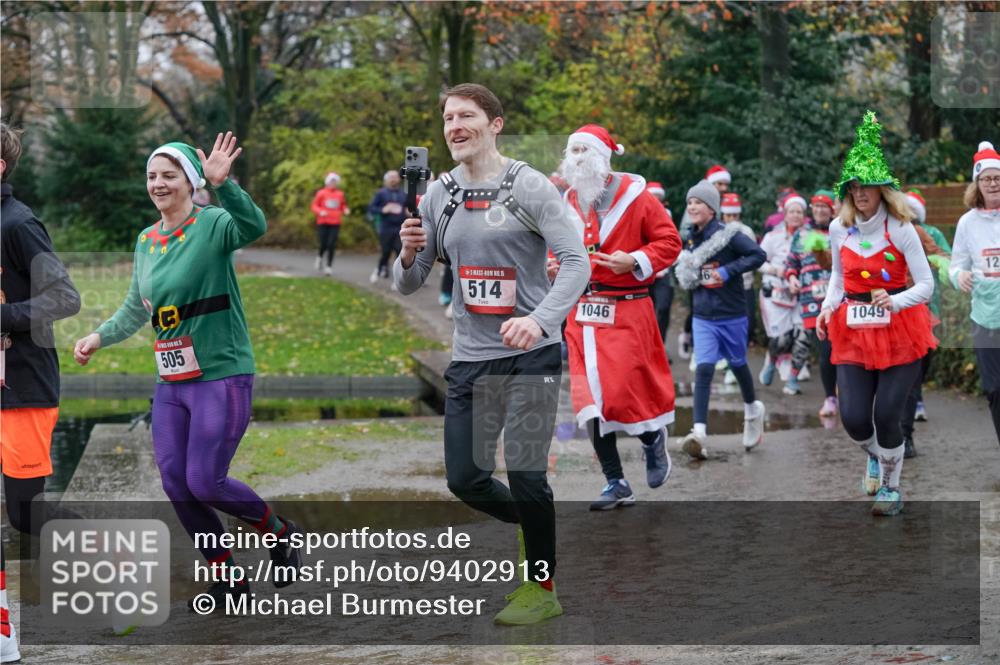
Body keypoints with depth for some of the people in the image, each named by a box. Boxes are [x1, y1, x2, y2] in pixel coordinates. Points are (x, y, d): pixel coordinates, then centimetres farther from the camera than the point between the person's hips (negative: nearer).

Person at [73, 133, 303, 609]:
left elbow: (253, 227, -36)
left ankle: (278, 532, 18)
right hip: (171, 382, 7)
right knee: (175, 484, 3)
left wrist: (222, 185, -51)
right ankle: (226, 579, 18)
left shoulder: (212, 225, -12)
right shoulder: (146, 241, 10)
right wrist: (101, 336, 9)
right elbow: (136, 307, 23)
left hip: (222, 377, -7)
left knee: (204, 482, -10)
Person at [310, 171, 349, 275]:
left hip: (335, 224, 1)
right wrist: (320, 211, -16)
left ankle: (329, 266, -1)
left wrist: (346, 210, -3)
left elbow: (343, 205, 19)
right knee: (323, 244, -5)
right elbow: (314, 206, 3)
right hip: (323, 223, -1)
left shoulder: (340, 194, 6)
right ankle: (320, 257, 28)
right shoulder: (321, 193, -1)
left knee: (332, 245, -8)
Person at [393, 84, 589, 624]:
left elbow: (576, 261, -14)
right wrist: (409, 255, -12)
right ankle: (533, 527, 35)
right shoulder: (438, 195, 7)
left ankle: (541, 589, 10)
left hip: (529, 356, -5)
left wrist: (540, 318, -30)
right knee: (465, 479, 5)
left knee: (525, 476, -8)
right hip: (469, 357, 5)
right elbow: (408, 285, 11)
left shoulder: (529, 186, -8)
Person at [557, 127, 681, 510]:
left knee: (624, 390, -10)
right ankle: (615, 484, 9)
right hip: (583, 313, 5)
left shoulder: (634, 196, -4)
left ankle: (653, 439, 24)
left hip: (627, 311, -5)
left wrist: (635, 262, -16)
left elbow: (669, 242, -2)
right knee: (592, 399, 0)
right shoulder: (567, 203, 11)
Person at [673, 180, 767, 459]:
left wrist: (728, 271, -23)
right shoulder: (691, 239, 5)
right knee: (703, 369, -10)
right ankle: (699, 431, -18)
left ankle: (752, 408, 45)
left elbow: (758, 255, -21)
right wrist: (687, 271, -4)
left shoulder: (727, 234, -14)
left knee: (738, 365, 16)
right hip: (703, 317, 4)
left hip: (732, 315, -4)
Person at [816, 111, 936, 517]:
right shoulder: (839, 229, 1)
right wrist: (828, 308, -2)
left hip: (900, 332, -3)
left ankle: (891, 487, 17)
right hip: (853, 332, 3)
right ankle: (874, 455, 31)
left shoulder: (900, 229, -10)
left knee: (886, 415, -8)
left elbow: (926, 285, -11)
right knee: (853, 419, -6)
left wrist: (894, 302, -29)